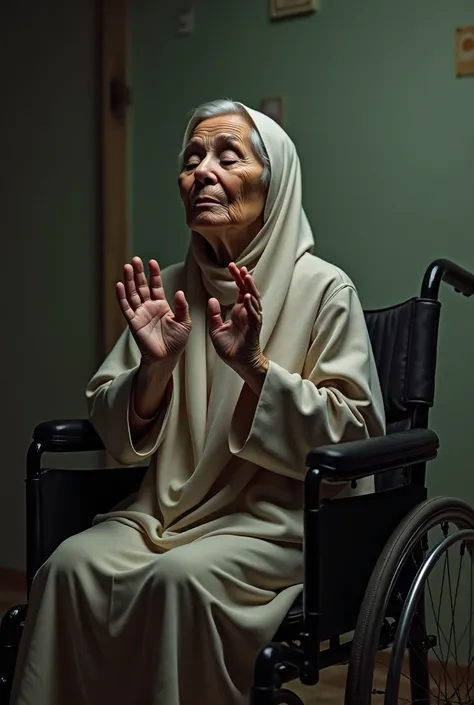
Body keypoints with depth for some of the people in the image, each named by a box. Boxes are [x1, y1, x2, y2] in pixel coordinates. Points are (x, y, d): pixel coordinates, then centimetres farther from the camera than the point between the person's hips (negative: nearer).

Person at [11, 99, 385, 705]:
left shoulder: (323, 290, -3)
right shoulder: (170, 287, 11)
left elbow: (354, 436, -8)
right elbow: (115, 434, 10)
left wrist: (254, 366, -19)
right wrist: (155, 368, -11)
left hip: (278, 518, -4)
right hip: (168, 507, 4)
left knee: (181, 576, -33)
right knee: (70, 564, -24)